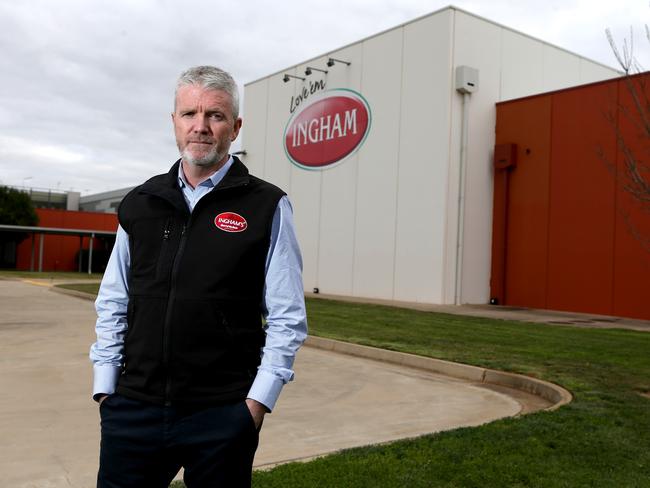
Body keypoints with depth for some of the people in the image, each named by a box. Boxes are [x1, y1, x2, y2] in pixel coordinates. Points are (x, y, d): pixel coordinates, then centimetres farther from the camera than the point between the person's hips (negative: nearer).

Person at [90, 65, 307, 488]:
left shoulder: (267, 207, -4)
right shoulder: (140, 204, 8)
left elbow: (287, 319, -5)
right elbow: (113, 305, 11)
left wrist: (257, 402, -8)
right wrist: (106, 388, 6)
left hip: (222, 416, -3)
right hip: (133, 409, 3)